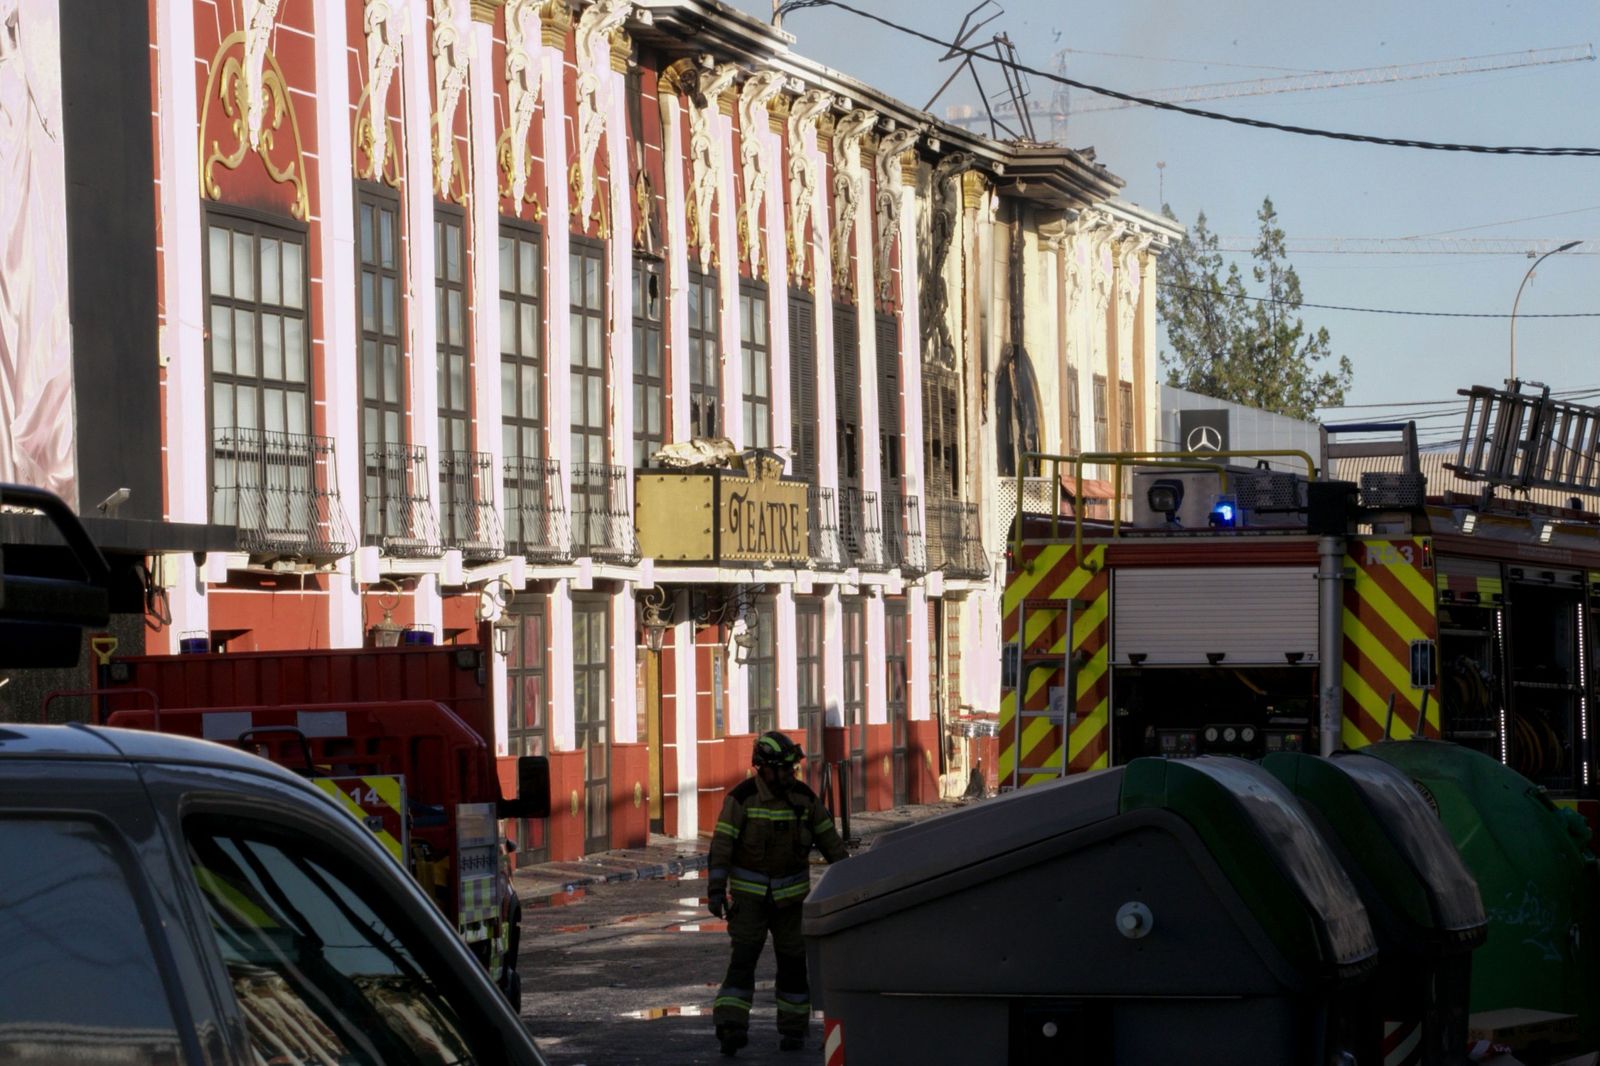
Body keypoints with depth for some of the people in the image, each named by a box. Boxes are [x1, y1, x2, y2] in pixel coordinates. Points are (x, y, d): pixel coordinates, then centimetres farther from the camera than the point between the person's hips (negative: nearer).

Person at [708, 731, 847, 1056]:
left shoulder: (803, 796, -3)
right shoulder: (742, 797, -14)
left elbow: (828, 838, 5)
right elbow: (721, 844, -14)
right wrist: (715, 890, -21)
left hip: (791, 893, 3)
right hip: (749, 892, -3)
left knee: (793, 962, 3)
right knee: (744, 958, -14)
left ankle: (792, 1030, 14)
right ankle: (730, 1028, -20)